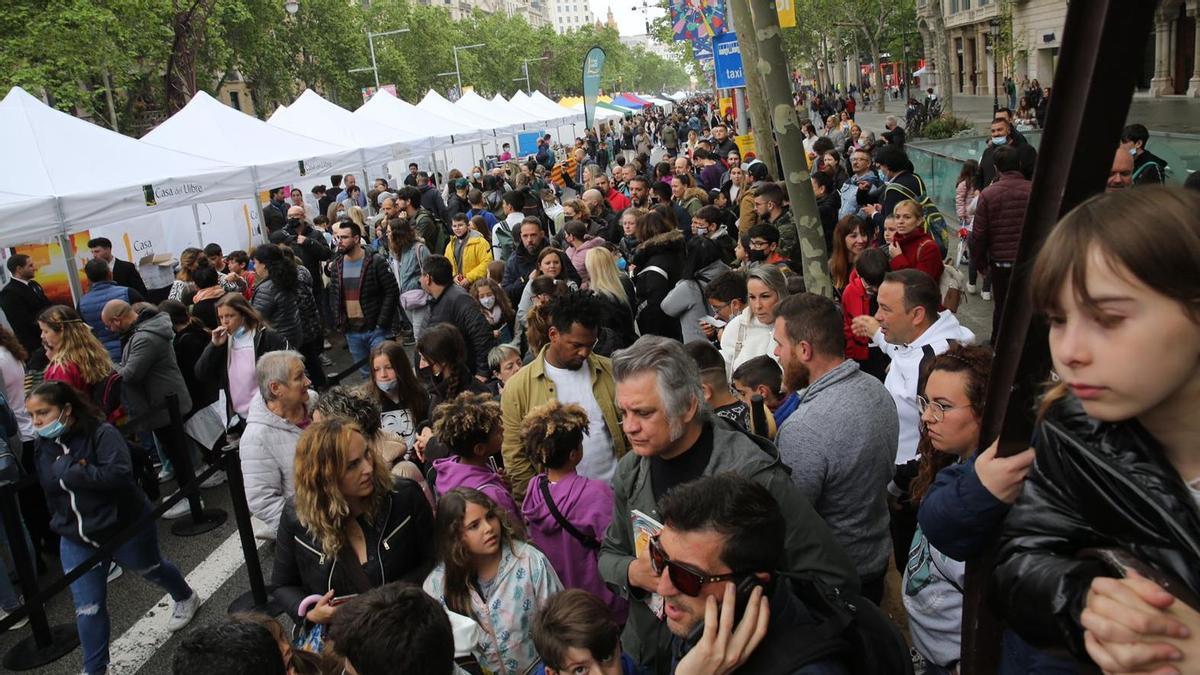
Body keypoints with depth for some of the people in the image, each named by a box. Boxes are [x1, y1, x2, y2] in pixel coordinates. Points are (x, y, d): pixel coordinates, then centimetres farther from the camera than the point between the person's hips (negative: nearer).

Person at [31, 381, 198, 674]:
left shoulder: (102, 433, -24)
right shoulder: (44, 446, -2)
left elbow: (119, 474, -37)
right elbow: (50, 491, 13)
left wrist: (69, 471, -33)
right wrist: (61, 525, 13)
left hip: (125, 526, -4)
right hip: (76, 539, 5)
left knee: (151, 568, 23)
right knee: (87, 607, 1)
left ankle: (186, 598, 53)